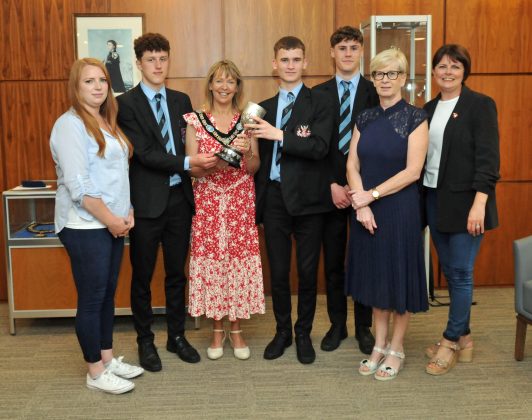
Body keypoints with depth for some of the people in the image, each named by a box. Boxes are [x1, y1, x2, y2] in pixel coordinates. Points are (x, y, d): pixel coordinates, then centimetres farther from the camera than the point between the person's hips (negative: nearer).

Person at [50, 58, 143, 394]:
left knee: (108, 294, 15)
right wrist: (110, 219, -15)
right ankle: (96, 372, 13)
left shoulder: (108, 123, 15)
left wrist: (127, 213, 6)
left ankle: (108, 358, 27)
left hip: (113, 224, 8)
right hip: (86, 227, -8)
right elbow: (78, 183, -19)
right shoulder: (70, 124, -11)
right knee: (92, 298, 1)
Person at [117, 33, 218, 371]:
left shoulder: (181, 100, 10)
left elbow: (190, 144, 12)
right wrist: (188, 162, -22)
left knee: (177, 272, 15)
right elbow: (145, 154, -16)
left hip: (179, 197, 5)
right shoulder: (127, 104, -7)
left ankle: (177, 336, 29)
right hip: (147, 201, -5)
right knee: (143, 276, 8)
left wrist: (207, 157, -8)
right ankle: (145, 341, 24)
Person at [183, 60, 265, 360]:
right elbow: (191, 168, -1)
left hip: (241, 202, 1)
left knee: (241, 259, 1)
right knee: (211, 260, 1)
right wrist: (213, 164, -20)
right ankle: (218, 330, 18)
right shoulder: (196, 121, 2)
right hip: (208, 203, -1)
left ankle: (237, 329, 17)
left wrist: (247, 151, -16)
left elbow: (254, 168, 5)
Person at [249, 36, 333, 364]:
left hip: (307, 199, -3)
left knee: (308, 272, 7)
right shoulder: (264, 108, 12)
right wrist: (258, 198, 10)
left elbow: (320, 147, -17)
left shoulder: (319, 103, -2)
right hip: (274, 198, 3)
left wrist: (279, 135, -22)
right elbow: (260, 158, 13)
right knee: (278, 272, 10)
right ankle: (282, 331, 26)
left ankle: (304, 334, 23)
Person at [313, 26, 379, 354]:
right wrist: (332, 185, -8)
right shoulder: (319, 94, 5)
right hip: (330, 189, 2)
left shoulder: (375, 92, 0)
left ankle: (364, 326, 21)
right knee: (333, 262, 9)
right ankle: (337, 324, 23)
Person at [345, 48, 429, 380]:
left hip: (400, 209, -4)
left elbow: (413, 171, -14)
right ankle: (379, 346, 26)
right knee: (375, 276, 12)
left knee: (399, 275, 5)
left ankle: (396, 350, 21)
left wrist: (372, 194, -16)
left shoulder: (415, 118, -8)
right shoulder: (365, 119, 6)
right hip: (367, 211, 5)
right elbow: (352, 165, 2)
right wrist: (361, 204, -12)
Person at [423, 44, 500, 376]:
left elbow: (488, 157, -12)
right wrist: (421, 198, 6)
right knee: (449, 271, 11)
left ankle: (451, 340, 12)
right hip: (435, 199, 6)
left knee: (461, 273, -1)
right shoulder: (429, 108, 12)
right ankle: (463, 338, 23)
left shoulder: (481, 105, -6)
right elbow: (423, 155, 13)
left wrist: (479, 203, -20)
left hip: (465, 202, -6)